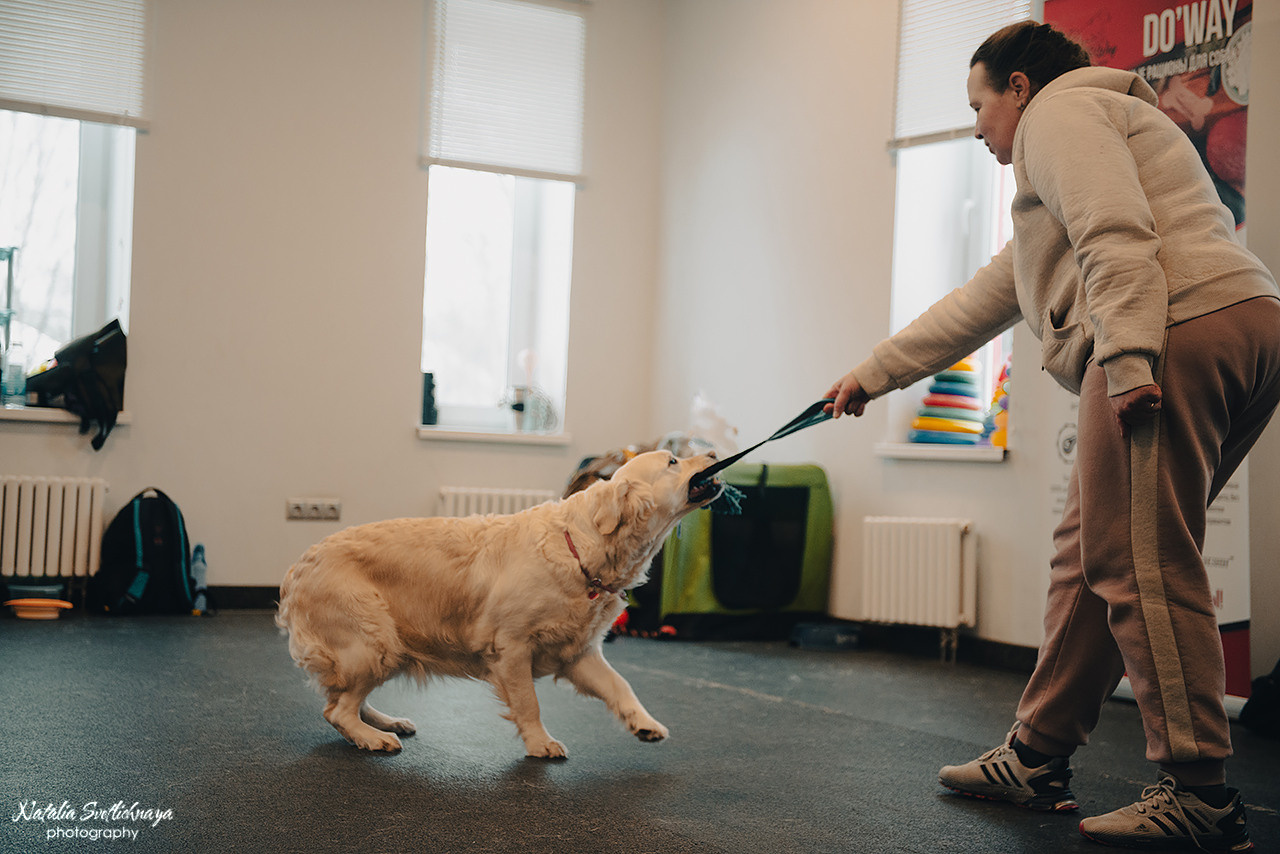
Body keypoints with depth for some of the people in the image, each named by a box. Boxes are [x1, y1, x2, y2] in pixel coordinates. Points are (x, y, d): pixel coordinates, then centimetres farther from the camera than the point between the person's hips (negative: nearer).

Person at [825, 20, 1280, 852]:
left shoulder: (1059, 110, 7)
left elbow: (1115, 237, -14)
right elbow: (984, 301, 39)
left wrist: (1126, 355, -24)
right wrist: (871, 374, 40)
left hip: (1182, 330, -10)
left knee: (1138, 564, -10)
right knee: (1089, 554, 12)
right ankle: (1037, 759, 19)